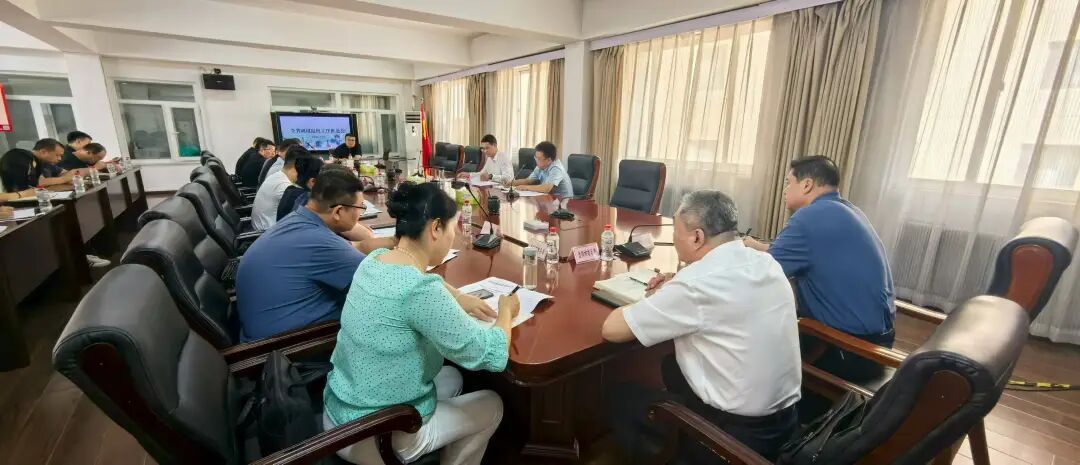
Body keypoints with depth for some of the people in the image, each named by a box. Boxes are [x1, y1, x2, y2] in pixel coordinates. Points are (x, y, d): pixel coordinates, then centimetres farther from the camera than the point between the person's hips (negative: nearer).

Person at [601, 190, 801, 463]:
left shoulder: (698, 281, -27)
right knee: (672, 367, 26)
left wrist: (656, 301, -4)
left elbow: (611, 329, -21)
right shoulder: (766, 263, -3)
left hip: (735, 433, -7)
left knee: (622, 399, 12)